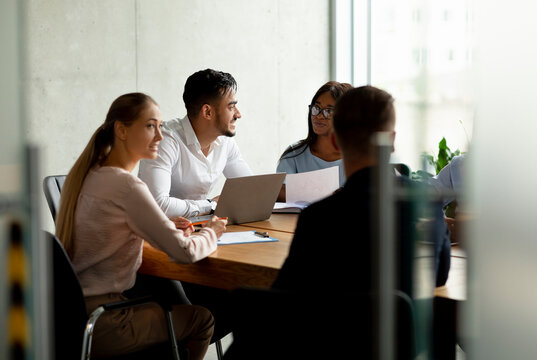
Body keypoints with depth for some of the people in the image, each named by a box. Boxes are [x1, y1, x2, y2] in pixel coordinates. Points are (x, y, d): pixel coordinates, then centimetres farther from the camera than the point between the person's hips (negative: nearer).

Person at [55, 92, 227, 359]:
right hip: (96, 324, -9)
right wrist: (211, 233, 4)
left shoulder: (89, 173, 7)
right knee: (202, 319, 8)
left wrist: (166, 228, 8)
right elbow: (184, 252, -18)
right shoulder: (126, 186, -20)